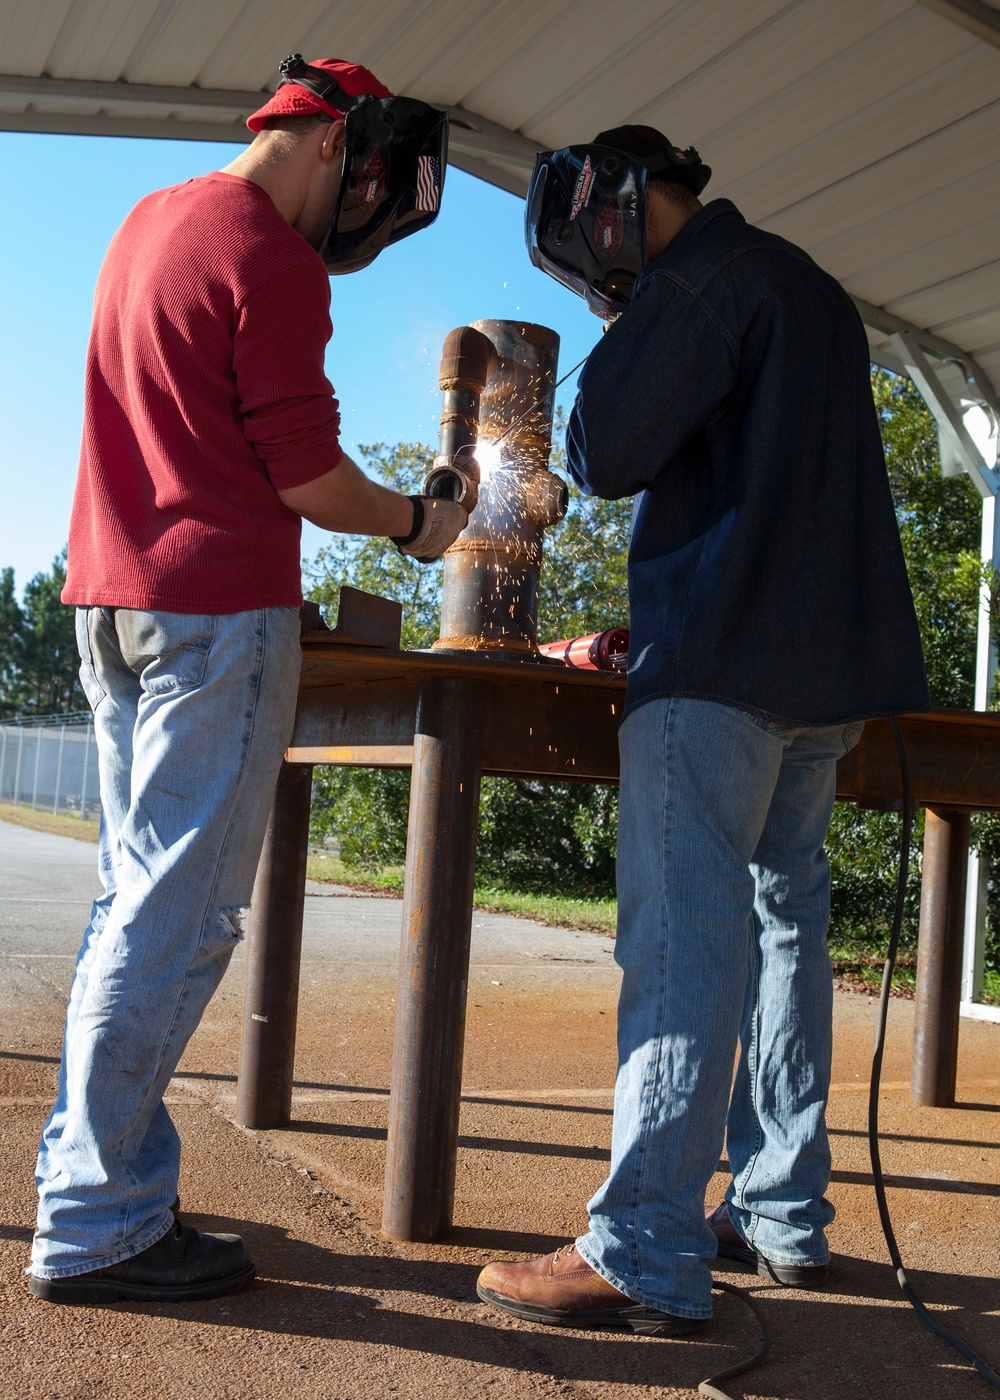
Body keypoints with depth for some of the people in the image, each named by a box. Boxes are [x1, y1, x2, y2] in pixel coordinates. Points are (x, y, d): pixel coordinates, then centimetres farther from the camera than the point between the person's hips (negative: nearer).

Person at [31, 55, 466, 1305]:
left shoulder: (146, 221, 18)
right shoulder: (271, 262, -11)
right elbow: (308, 478, -11)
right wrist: (416, 523, 6)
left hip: (110, 596, 9)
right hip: (218, 611, -9)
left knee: (137, 897, 13)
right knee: (178, 916, -5)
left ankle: (96, 1174, 20)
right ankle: (94, 1229, 2)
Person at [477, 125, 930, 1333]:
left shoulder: (701, 276, -4)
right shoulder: (815, 291, 25)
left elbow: (606, 454, -12)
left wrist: (621, 340, 6)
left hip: (722, 661, -10)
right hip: (833, 654, 10)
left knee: (684, 934, -12)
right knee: (782, 921, 11)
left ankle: (644, 1255, -11)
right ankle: (783, 1218, 18)